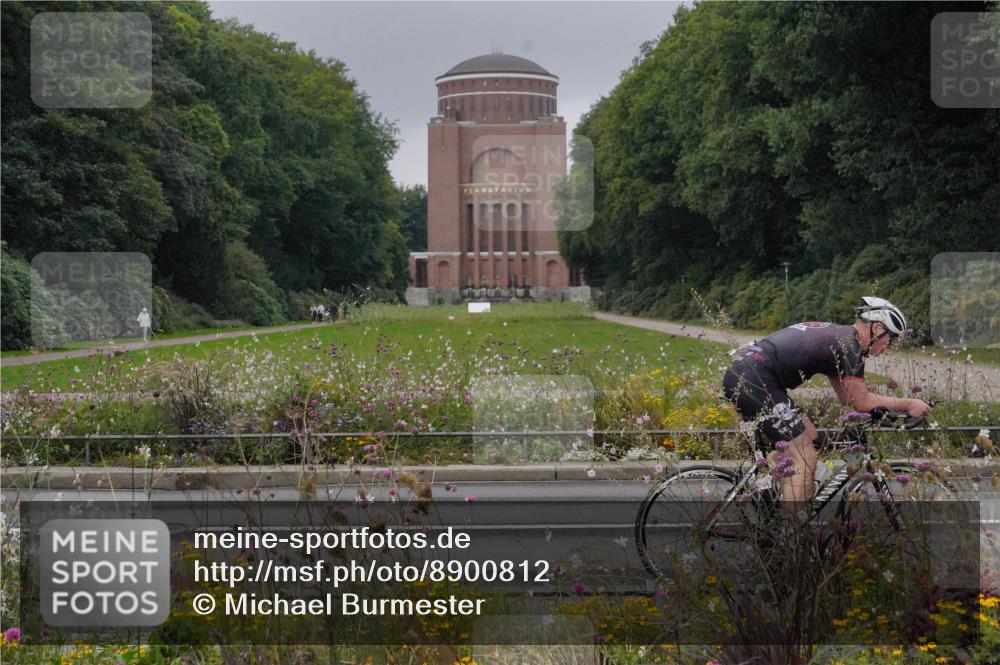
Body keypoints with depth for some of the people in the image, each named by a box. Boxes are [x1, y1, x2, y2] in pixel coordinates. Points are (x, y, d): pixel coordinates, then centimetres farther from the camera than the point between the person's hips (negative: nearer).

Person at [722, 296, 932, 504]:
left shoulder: (835, 335, 24)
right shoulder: (850, 344, -5)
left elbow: (849, 397, 29)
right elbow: (861, 402, -2)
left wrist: (899, 405, 27)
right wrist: (908, 404, 7)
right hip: (754, 380, -10)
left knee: (808, 435, 20)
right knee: (805, 461, -8)